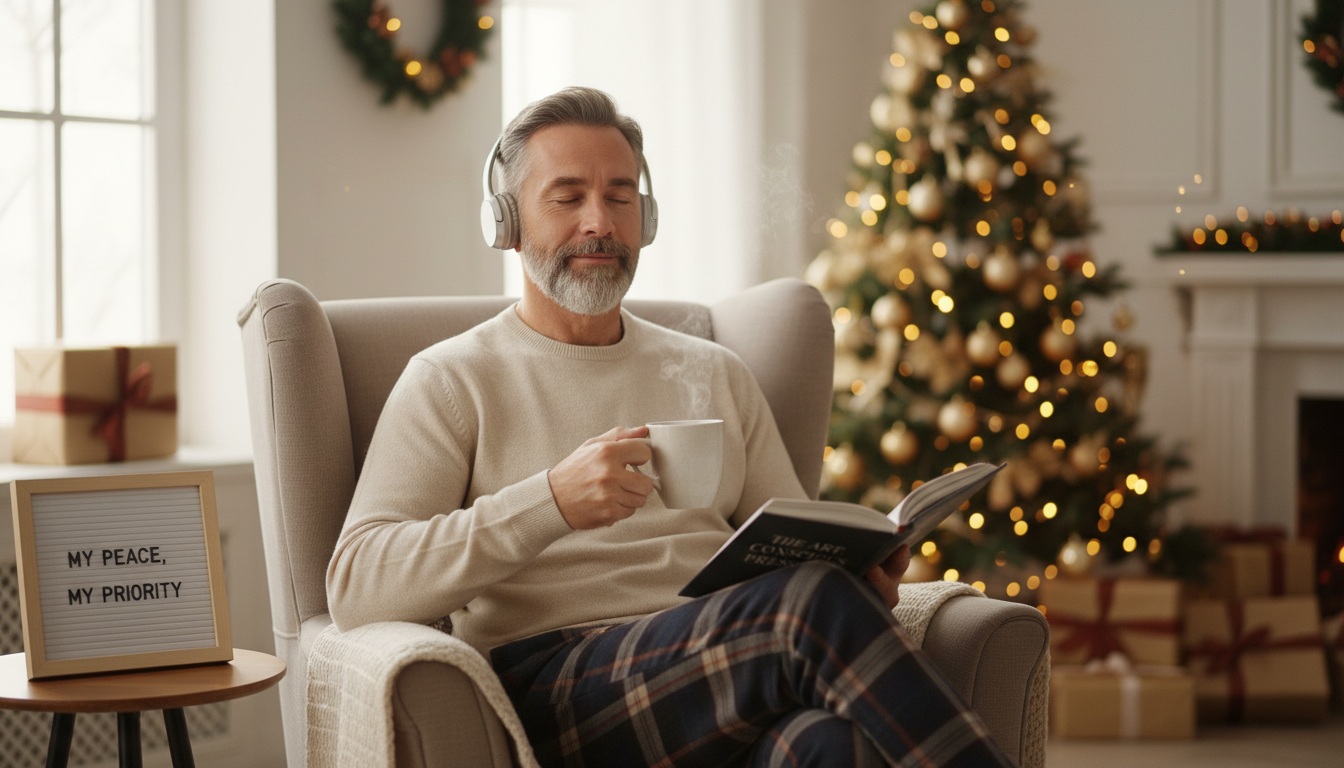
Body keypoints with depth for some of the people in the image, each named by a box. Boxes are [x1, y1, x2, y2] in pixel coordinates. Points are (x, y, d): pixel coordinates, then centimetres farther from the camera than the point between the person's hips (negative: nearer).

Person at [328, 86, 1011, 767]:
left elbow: (802, 544, 24)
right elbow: (355, 587, -4)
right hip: (555, 680, -3)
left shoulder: (713, 373, 25)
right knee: (814, 605, -32)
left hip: (741, 669, 3)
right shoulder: (453, 379, 10)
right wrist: (553, 501, -18)